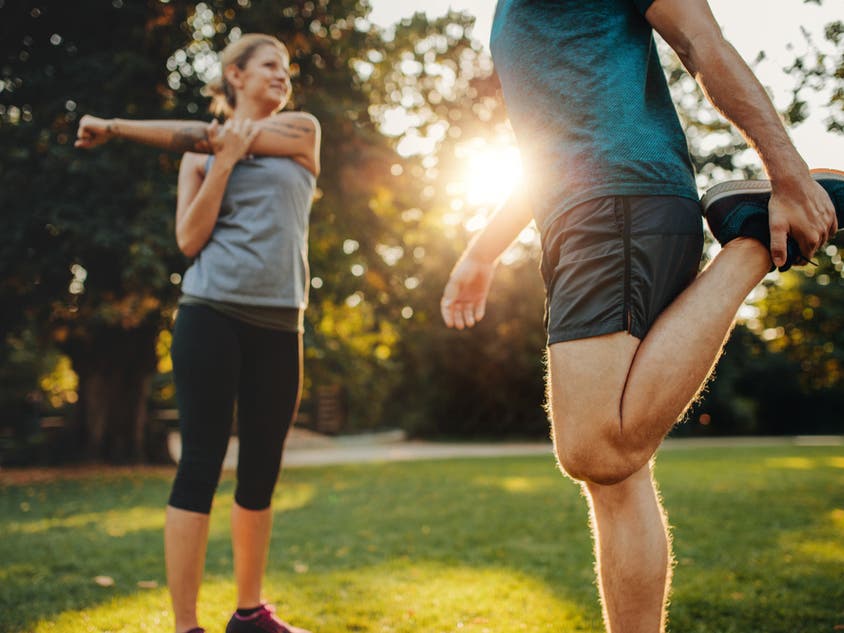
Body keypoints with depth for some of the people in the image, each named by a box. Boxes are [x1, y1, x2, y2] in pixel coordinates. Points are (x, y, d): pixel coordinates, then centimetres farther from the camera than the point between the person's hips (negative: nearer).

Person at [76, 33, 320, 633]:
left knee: (262, 472, 6)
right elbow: (190, 240, -2)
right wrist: (225, 159, -7)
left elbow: (206, 132, 2)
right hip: (211, 315, -2)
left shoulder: (302, 130, 13)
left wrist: (117, 126, 8)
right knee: (202, 463, -7)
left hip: (278, 326, 2)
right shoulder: (202, 155, 11)